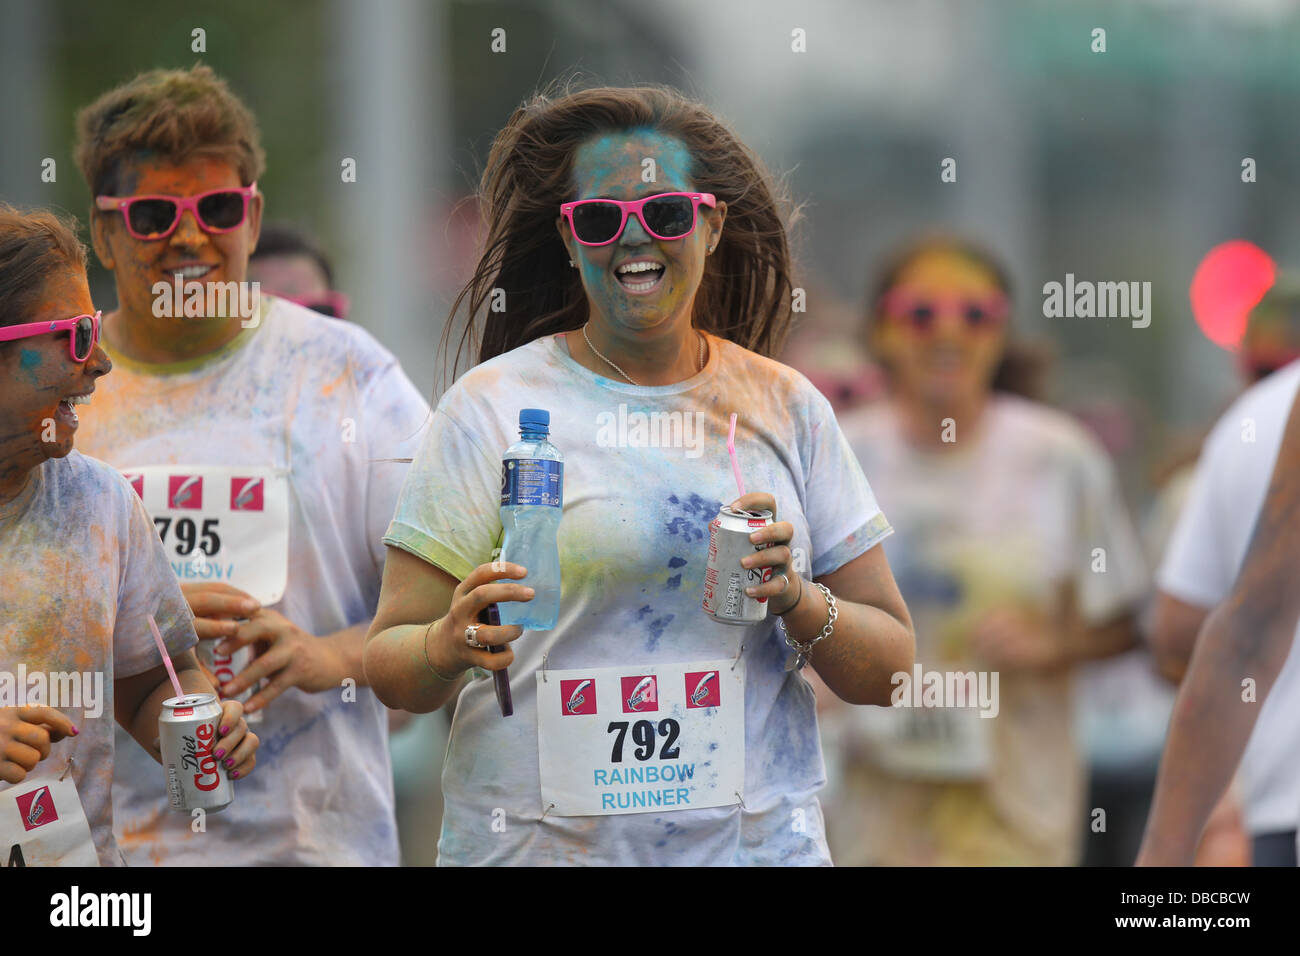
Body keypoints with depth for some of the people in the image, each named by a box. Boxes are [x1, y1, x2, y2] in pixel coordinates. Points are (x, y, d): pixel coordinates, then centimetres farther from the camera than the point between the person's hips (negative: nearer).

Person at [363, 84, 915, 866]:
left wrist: (796, 602, -12)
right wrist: (451, 647, -25)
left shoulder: (786, 410, 5)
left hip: (758, 840, 2)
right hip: (534, 845, -2)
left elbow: (889, 669, 6)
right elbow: (389, 665, -5)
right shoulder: (493, 405, -4)